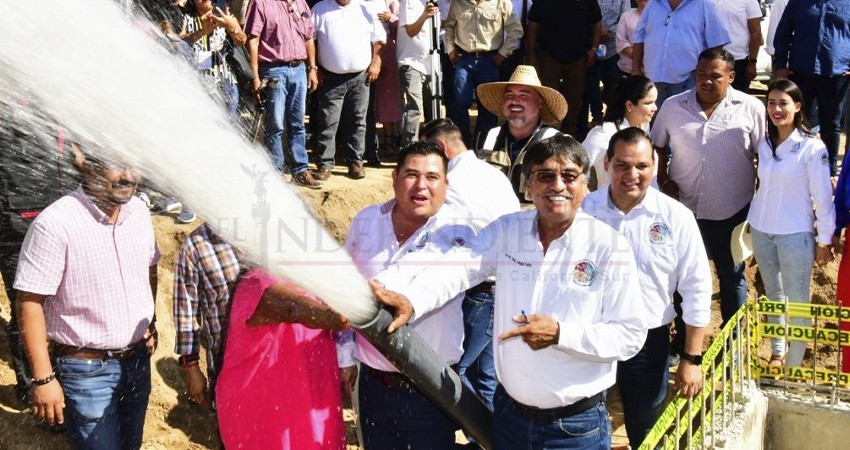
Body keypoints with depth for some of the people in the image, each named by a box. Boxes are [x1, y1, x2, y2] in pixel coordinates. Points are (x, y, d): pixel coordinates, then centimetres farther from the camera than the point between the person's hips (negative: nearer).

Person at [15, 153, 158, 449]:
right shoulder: (55, 224, -21)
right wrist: (43, 378, -18)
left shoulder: (139, 211, -1)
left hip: (138, 360, 6)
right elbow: (29, 303, -18)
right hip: (87, 370, -6)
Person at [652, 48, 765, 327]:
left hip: (732, 211, -2)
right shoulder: (673, 106, 0)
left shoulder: (751, 109, -6)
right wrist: (663, 179, -1)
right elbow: (657, 145, 11)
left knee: (732, 275, 12)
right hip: (683, 207, 2)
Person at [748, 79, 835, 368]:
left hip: (795, 235, -6)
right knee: (773, 296, 18)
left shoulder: (812, 148, -13)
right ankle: (776, 353, 33)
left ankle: (793, 366, 11)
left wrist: (824, 241, -7)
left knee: (797, 302, 1)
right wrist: (753, 221, 12)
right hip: (761, 231, 6)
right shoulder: (765, 144, 3)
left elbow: (823, 197, -10)